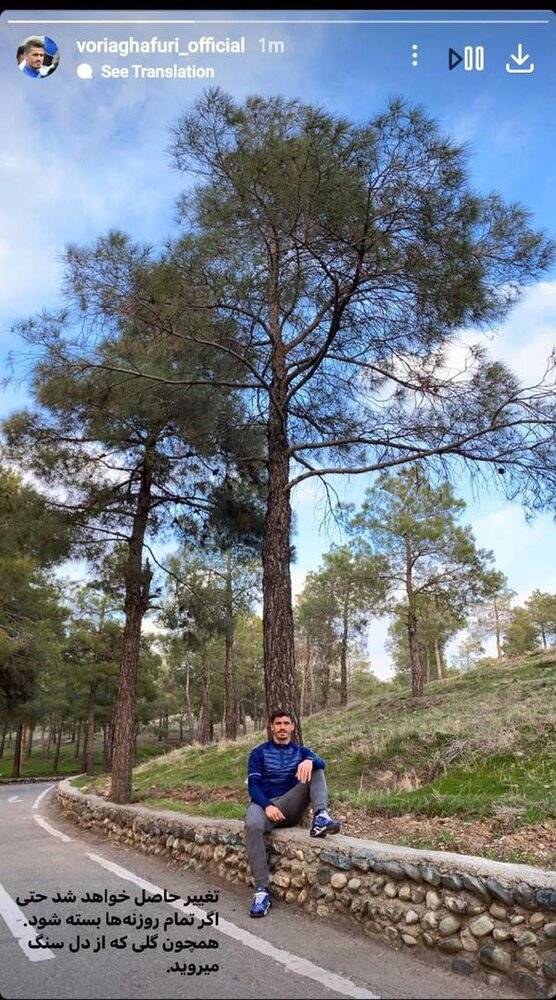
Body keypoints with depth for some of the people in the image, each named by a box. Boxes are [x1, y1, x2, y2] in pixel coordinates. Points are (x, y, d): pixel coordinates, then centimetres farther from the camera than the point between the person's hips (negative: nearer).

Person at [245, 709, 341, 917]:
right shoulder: (259, 752, 7)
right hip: (264, 803, -2)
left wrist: (309, 762, -36)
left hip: (291, 807, 2)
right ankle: (261, 891, -33)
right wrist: (267, 806, -22)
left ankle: (320, 817, -38)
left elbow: (320, 763, -11)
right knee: (253, 826, -37)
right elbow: (253, 784, -4)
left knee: (315, 770, -15)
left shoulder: (301, 751, 11)